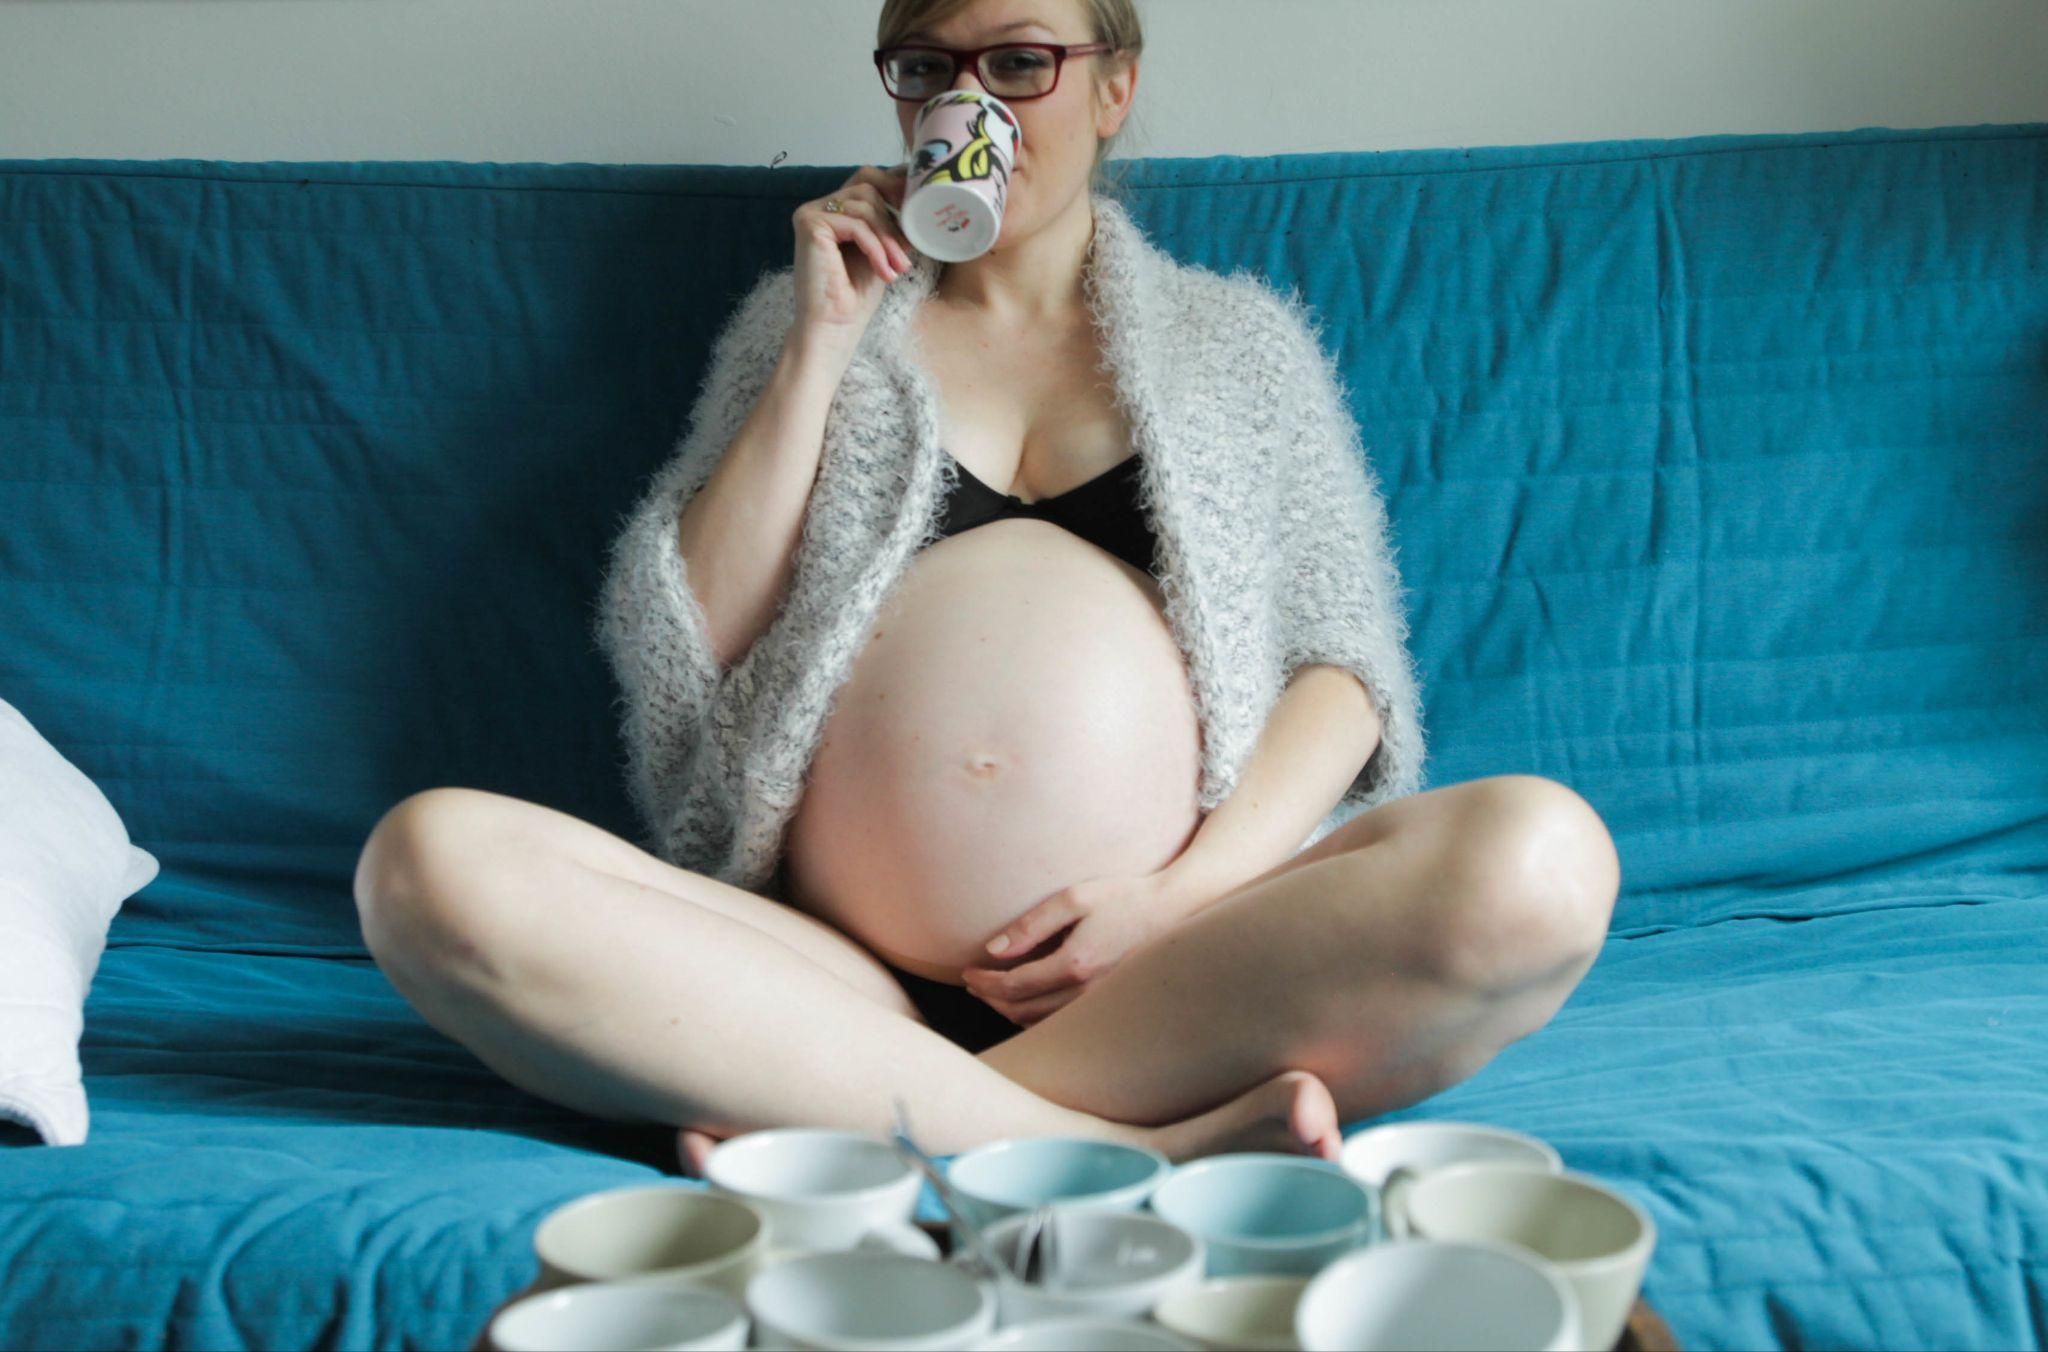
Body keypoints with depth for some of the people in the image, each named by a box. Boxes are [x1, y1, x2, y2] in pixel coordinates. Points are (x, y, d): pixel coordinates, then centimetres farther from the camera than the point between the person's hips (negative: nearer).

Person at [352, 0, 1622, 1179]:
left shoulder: (1238, 344, 20)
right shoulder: (809, 326, 21)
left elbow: (1341, 661, 8)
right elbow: (683, 652, 9)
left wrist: (1188, 893, -10)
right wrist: (826, 340, 5)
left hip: (1169, 965, 0)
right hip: (862, 960, 1)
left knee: (1540, 852, -30)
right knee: (432, 858, -27)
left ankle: (846, 1126, -27)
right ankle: (1137, 1148, -31)